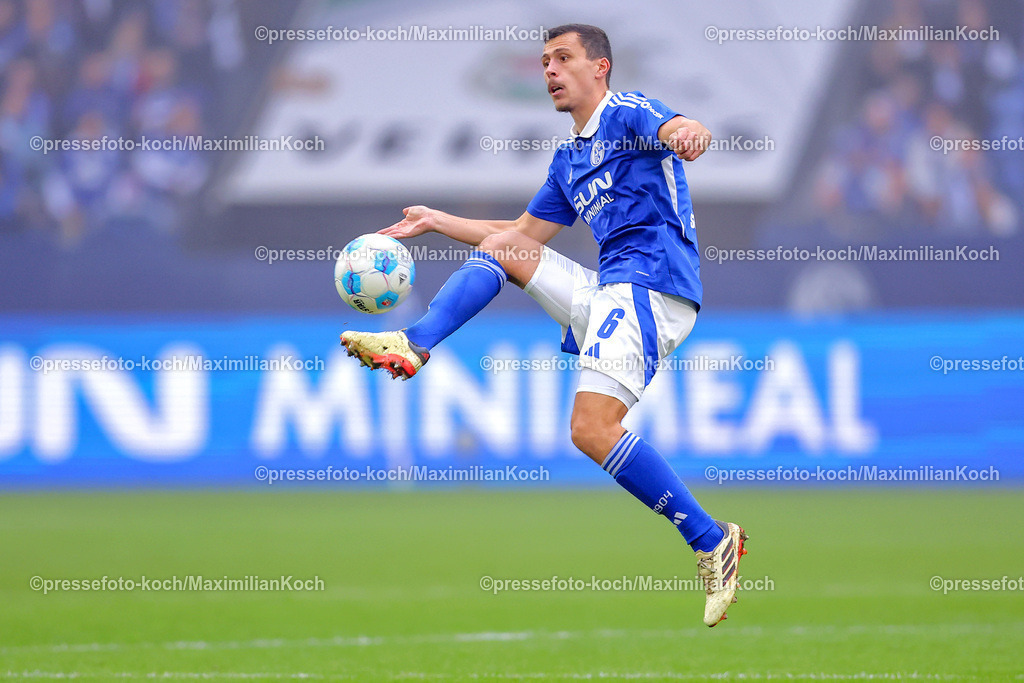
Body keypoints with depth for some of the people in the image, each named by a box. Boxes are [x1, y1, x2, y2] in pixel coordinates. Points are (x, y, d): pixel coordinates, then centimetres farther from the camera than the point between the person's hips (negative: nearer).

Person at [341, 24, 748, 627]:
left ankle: (712, 541, -19)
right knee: (499, 247, 14)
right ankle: (414, 346, -1)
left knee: (592, 429, -23)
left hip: (652, 282, -9)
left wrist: (686, 133, -48)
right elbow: (523, 235, 37)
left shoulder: (626, 113, -1)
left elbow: (675, 129, -23)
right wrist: (435, 221, 35)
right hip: (608, 292, 9)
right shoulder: (568, 160, 26)